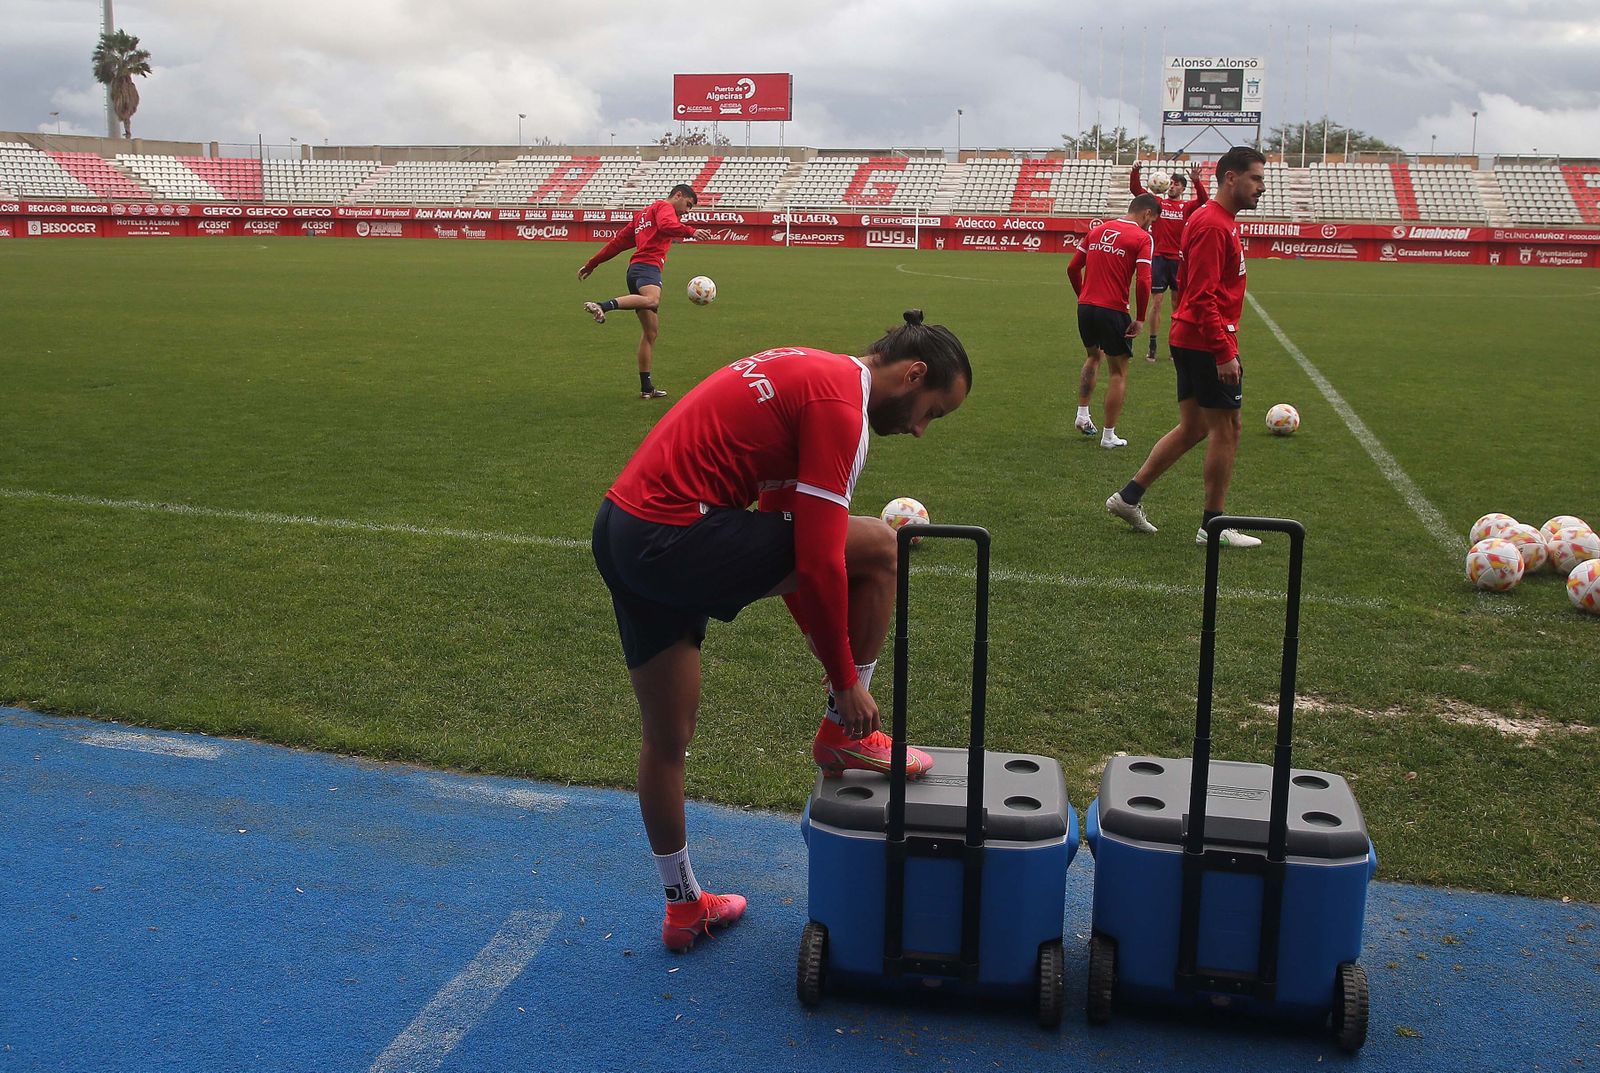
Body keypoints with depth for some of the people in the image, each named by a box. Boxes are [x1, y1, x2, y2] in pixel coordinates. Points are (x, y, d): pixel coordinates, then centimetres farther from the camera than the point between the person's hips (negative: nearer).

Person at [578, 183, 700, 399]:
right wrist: (690, 232, -23)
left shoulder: (643, 213, 34)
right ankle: (603, 306, -53)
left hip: (635, 269, 10)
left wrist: (591, 264, 34)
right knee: (652, 300, -40)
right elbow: (666, 225, -18)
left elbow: (619, 241, 34)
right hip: (647, 266, -10)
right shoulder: (664, 207, 7)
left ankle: (646, 387, 11)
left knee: (651, 329, 10)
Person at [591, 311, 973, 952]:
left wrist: (819, 634, 28)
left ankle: (684, 906, 34)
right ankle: (846, 736, 11)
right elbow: (819, 562, -17)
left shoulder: (808, 374, 19)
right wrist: (846, 680, -5)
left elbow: (783, 536, 26)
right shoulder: (840, 404, -12)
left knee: (666, 739, 19)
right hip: (674, 539, -10)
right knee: (879, 548, -3)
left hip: (618, 532, 10)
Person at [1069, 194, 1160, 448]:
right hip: (1113, 311, -6)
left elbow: (1073, 268, 13)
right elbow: (1143, 281, -17)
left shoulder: (1097, 230, 11)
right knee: (1119, 372, 9)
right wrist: (1140, 319, -8)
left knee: (1093, 356, 31)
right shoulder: (1142, 238, -7)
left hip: (1085, 306, 6)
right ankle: (1109, 435, 11)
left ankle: (1082, 415, 25)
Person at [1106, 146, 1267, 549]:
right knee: (1226, 428, -1)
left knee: (1192, 428, 14)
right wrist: (1225, 352, -25)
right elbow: (1204, 296, -23)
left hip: (1191, 342, 10)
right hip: (1207, 344, -10)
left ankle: (1129, 496, 17)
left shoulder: (1220, 221, 17)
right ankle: (1213, 526, 7)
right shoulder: (1213, 224, -16)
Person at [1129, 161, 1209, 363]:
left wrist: (1197, 180, -28)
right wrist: (1134, 172, -19)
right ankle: (1152, 346, 4)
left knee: (1178, 303, 8)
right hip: (1159, 258, 0)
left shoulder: (1187, 207, 5)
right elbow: (1135, 190, -2)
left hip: (1178, 259, 1)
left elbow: (1203, 199, -14)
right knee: (1156, 303, -1)